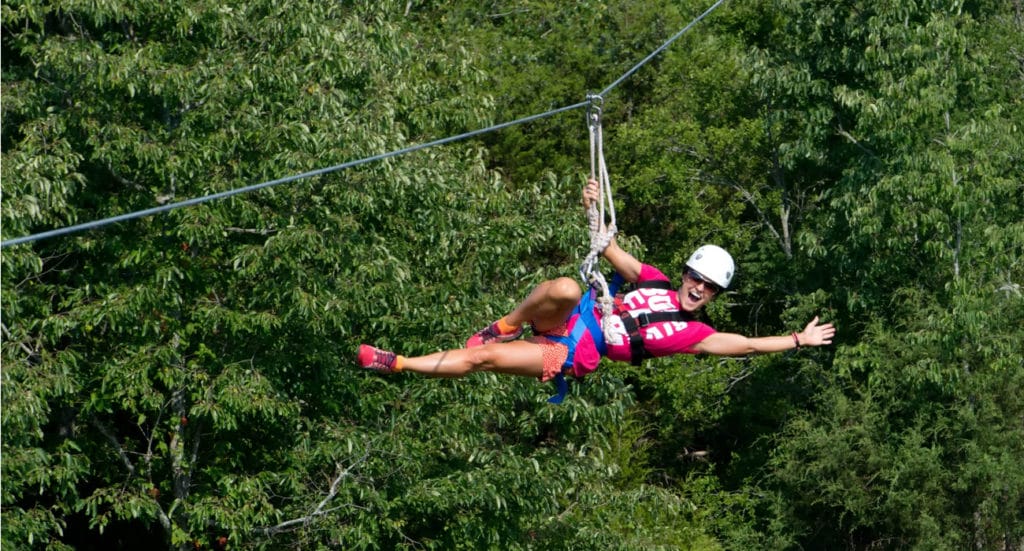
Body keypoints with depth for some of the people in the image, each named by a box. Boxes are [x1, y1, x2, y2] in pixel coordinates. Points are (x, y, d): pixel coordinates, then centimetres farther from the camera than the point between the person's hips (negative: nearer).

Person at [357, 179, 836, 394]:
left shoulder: (692, 333, 3)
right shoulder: (655, 281, 14)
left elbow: (744, 345, -2)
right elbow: (611, 251, 12)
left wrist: (798, 340, -2)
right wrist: (594, 209, -4)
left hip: (570, 356, -3)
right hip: (567, 319, 3)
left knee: (479, 358, -16)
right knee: (566, 287, -37)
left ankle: (396, 364, -6)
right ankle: (507, 326, -12)